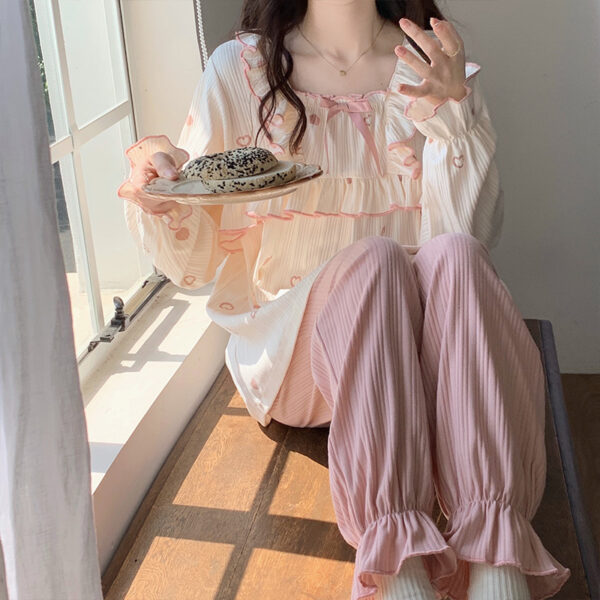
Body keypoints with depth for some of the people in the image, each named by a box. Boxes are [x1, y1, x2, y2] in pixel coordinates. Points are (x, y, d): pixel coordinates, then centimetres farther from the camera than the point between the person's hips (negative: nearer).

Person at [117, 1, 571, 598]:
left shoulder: (435, 67, 5)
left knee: (452, 255, -28)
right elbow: (194, 261, 1)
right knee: (374, 257, -30)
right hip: (291, 345, -1)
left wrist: (450, 116, -20)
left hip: (427, 349, 2)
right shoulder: (239, 69, 1)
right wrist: (155, 198, -20)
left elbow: (471, 233, -6)